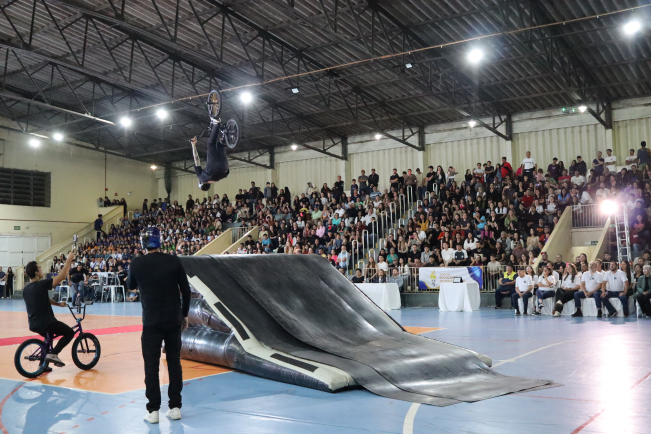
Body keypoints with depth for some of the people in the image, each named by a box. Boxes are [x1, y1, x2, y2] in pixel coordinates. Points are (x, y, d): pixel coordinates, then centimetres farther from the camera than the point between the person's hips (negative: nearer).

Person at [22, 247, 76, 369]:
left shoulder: (26, 289, 9)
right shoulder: (41, 285, -18)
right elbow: (62, 276, -17)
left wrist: (58, 303, 18)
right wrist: (68, 260, -11)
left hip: (33, 325, 8)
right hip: (46, 322, -8)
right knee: (70, 332, 10)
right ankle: (53, 354, -7)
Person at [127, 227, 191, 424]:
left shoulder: (137, 263, -6)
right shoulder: (173, 260, -4)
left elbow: (130, 286, 14)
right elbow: (186, 290, 0)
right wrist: (185, 314, 11)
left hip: (151, 322, -2)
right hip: (174, 320, 2)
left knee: (151, 365, 6)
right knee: (174, 362, 10)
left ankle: (153, 410, 9)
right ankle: (175, 407, 16)